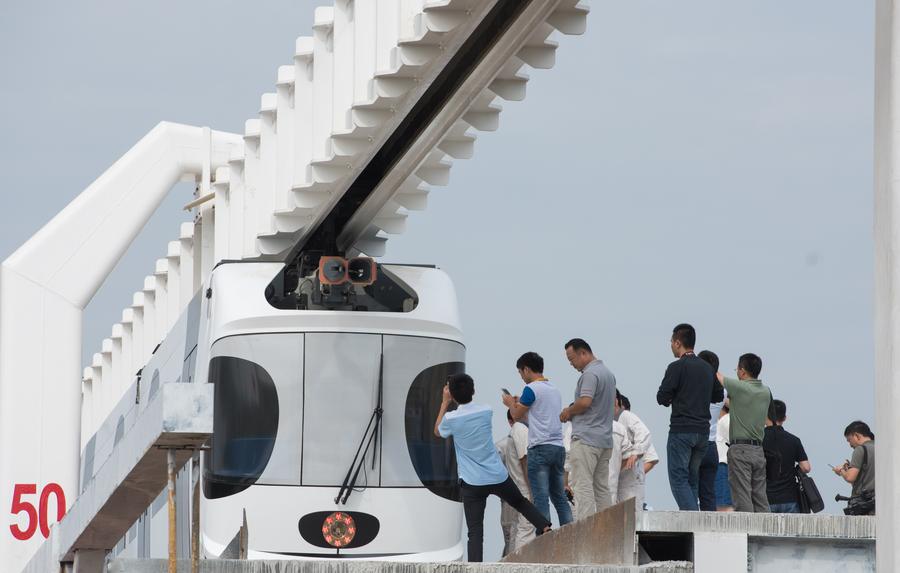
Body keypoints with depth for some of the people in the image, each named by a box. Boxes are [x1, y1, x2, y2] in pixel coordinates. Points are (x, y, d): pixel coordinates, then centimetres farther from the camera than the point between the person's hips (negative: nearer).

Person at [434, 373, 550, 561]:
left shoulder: (451, 419, -10)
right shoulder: (486, 412, 0)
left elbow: (437, 432, 13)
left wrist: (445, 403, 15)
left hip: (472, 483, -3)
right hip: (499, 476, 3)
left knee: (475, 532, -6)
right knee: (521, 502, 29)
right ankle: (545, 527, 20)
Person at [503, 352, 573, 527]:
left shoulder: (531, 389, -6)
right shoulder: (554, 389, 18)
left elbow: (517, 415, 3)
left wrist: (510, 404, 23)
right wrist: (519, 404, 35)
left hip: (540, 447, -7)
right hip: (558, 447, 7)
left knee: (541, 498, -7)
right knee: (560, 497, 9)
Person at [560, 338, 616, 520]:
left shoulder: (590, 374, -13)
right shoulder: (608, 373, 18)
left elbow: (584, 402, -24)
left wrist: (568, 412, -4)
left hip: (586, 438, -10)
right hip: (605, 439, 10)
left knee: (583, 486, -10)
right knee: (602, 487, 10)